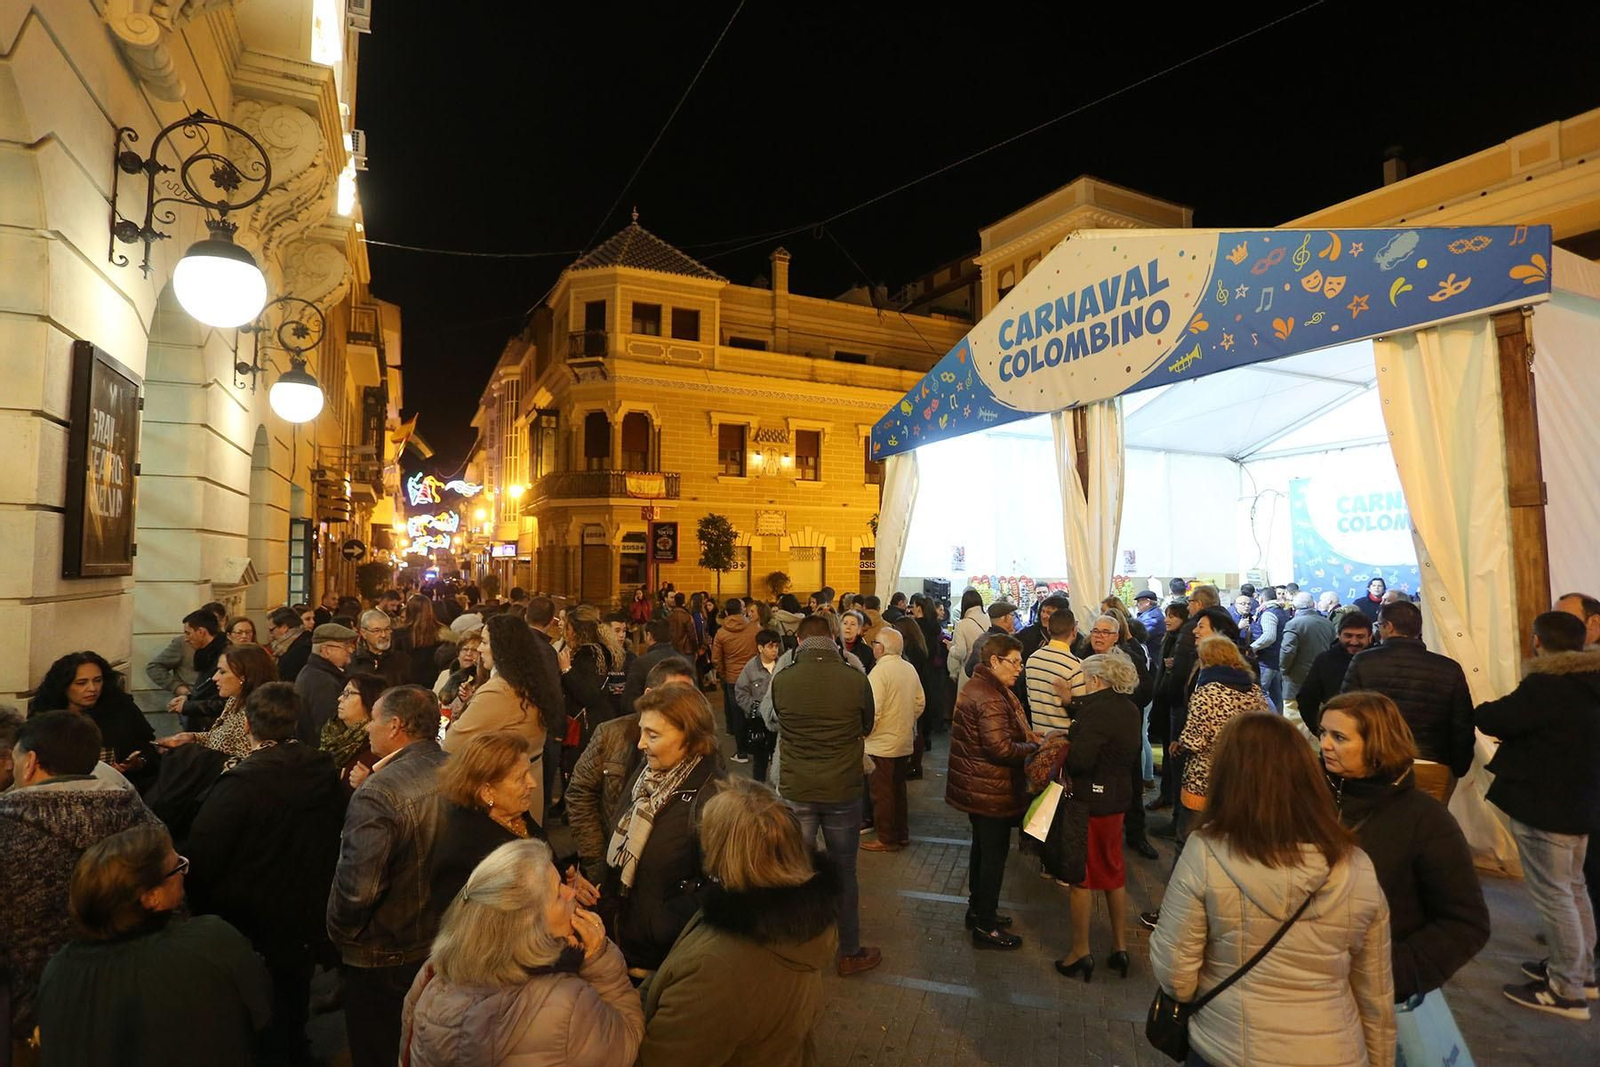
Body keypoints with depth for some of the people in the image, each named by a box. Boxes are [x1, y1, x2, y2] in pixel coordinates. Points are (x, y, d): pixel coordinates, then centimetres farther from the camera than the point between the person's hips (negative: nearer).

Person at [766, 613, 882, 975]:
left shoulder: (781, 679, -14)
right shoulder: (855, 678, -16)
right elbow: (866, 727, 2)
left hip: (795, 790, 0)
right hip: (843, 789, 0)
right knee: (844, 873, 16)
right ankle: (850, 953, 31)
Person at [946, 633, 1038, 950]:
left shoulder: (980, 686, 9)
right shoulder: (990, 698, -26)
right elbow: (1001, 748, -29)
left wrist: (1027, 735, 2)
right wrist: (1035, 748, -16)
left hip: (977, 787, 11)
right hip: (991, 790, -11)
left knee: (983, 847, 22)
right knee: (994, 853, 2)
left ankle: (978, 909, 37)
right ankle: (985, 926, 15)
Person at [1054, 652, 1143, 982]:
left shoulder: (1097, 708, -21)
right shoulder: (1131, 710, 5)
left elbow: (1079, 760, -29)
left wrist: (1061, 745, -8)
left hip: (1090, 802, -8)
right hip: (1119, 797, 8)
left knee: (1081, 876, 6)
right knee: (1113, 873, 20)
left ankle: (1080, 952, 17)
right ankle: (1119, 947, 30)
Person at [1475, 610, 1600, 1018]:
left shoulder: (1546, 686, -25)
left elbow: (1494, 720, -17)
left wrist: (1482, 710, 3)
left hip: (1544, 807, -9)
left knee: (1552, 895, 1)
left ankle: (1567, 991, 10)